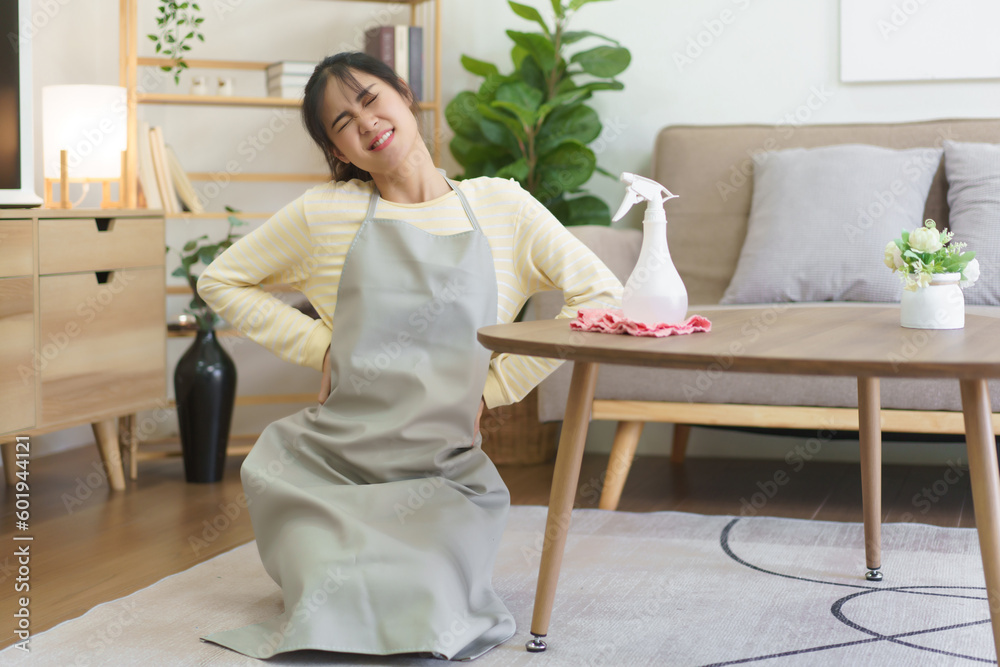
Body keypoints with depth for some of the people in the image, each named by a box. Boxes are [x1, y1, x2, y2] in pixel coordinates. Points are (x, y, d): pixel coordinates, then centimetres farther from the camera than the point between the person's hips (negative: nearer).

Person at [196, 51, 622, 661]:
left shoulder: (499, 207, 4)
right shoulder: (326, 214, 3)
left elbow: (601, 295, 1)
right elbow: (222, 280, 13)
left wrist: (497, 385, -2)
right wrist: (319, 345, 1)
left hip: (446, 473, 0)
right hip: (330, 465, 1)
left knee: (430, 611, -24)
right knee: (345, 602, -21)